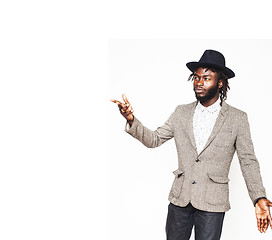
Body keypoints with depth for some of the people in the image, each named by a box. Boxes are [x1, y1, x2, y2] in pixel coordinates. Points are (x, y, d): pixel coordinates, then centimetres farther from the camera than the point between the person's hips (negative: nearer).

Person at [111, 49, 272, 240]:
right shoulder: (182, 113, 7)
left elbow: (248, 161, -2)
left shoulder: (237, 118, -2)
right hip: (180, 198, 3)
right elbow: (154, 139, 6)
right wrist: (131, 120, -11)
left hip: (212, 202, -3)